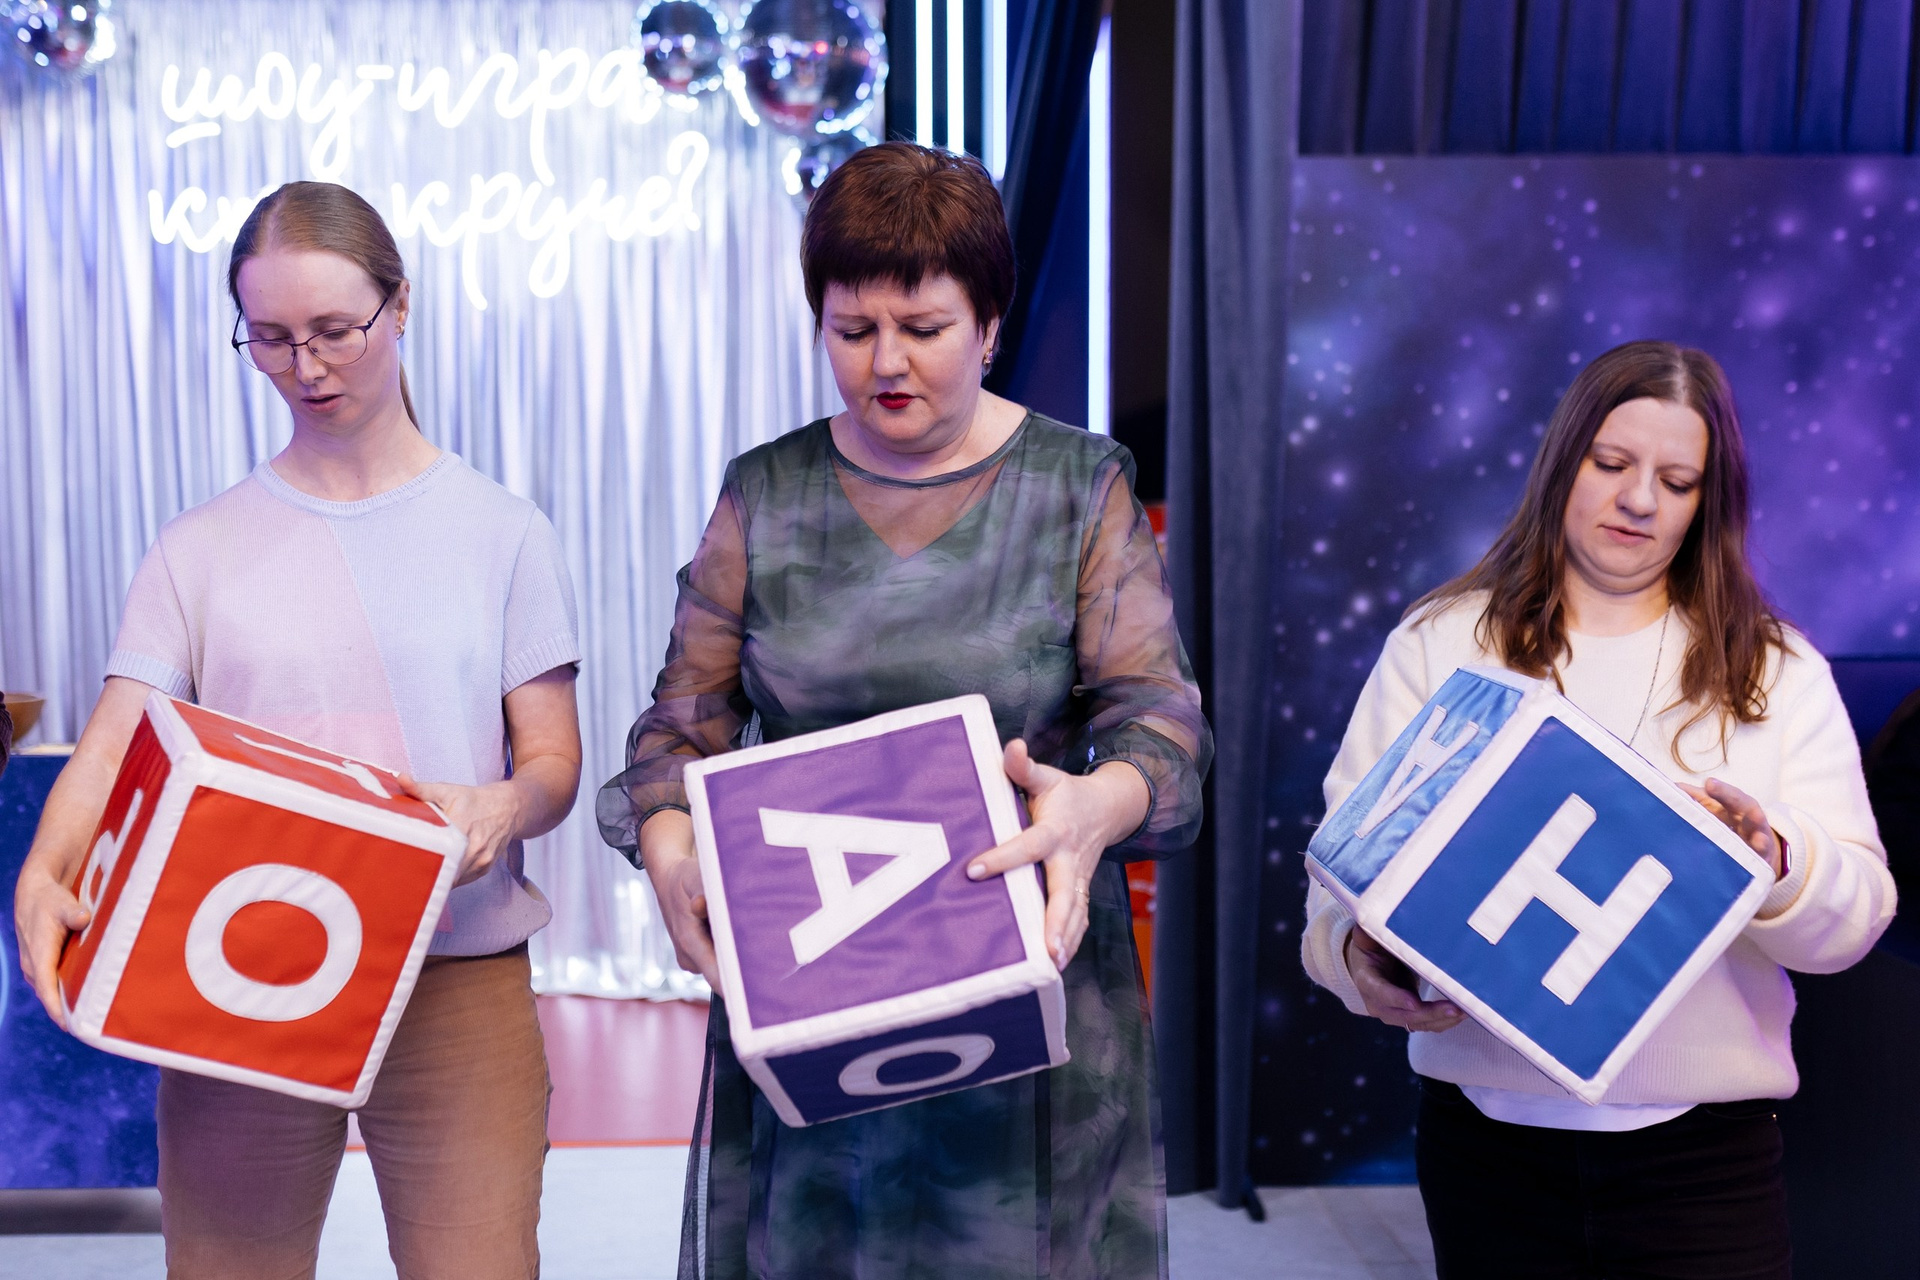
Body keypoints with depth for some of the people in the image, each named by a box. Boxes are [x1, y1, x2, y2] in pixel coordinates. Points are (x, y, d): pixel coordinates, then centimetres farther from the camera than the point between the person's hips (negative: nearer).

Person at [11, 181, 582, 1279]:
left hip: (458, 977, -1)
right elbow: (115, 749, -1)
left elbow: (554, 760, 3)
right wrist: (44, 878, -21)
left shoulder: (502, 532, 5)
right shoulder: (202, 548, 8)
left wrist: (504, 808, -20)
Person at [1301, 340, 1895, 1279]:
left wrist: (1774, 862, -21)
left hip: (1703, 1149, 1)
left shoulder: (1778, 672, 7)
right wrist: (1358, 954, -23)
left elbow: (1856, 913, 0)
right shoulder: (1438, 645, 5)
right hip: (1488, 1137, 0)